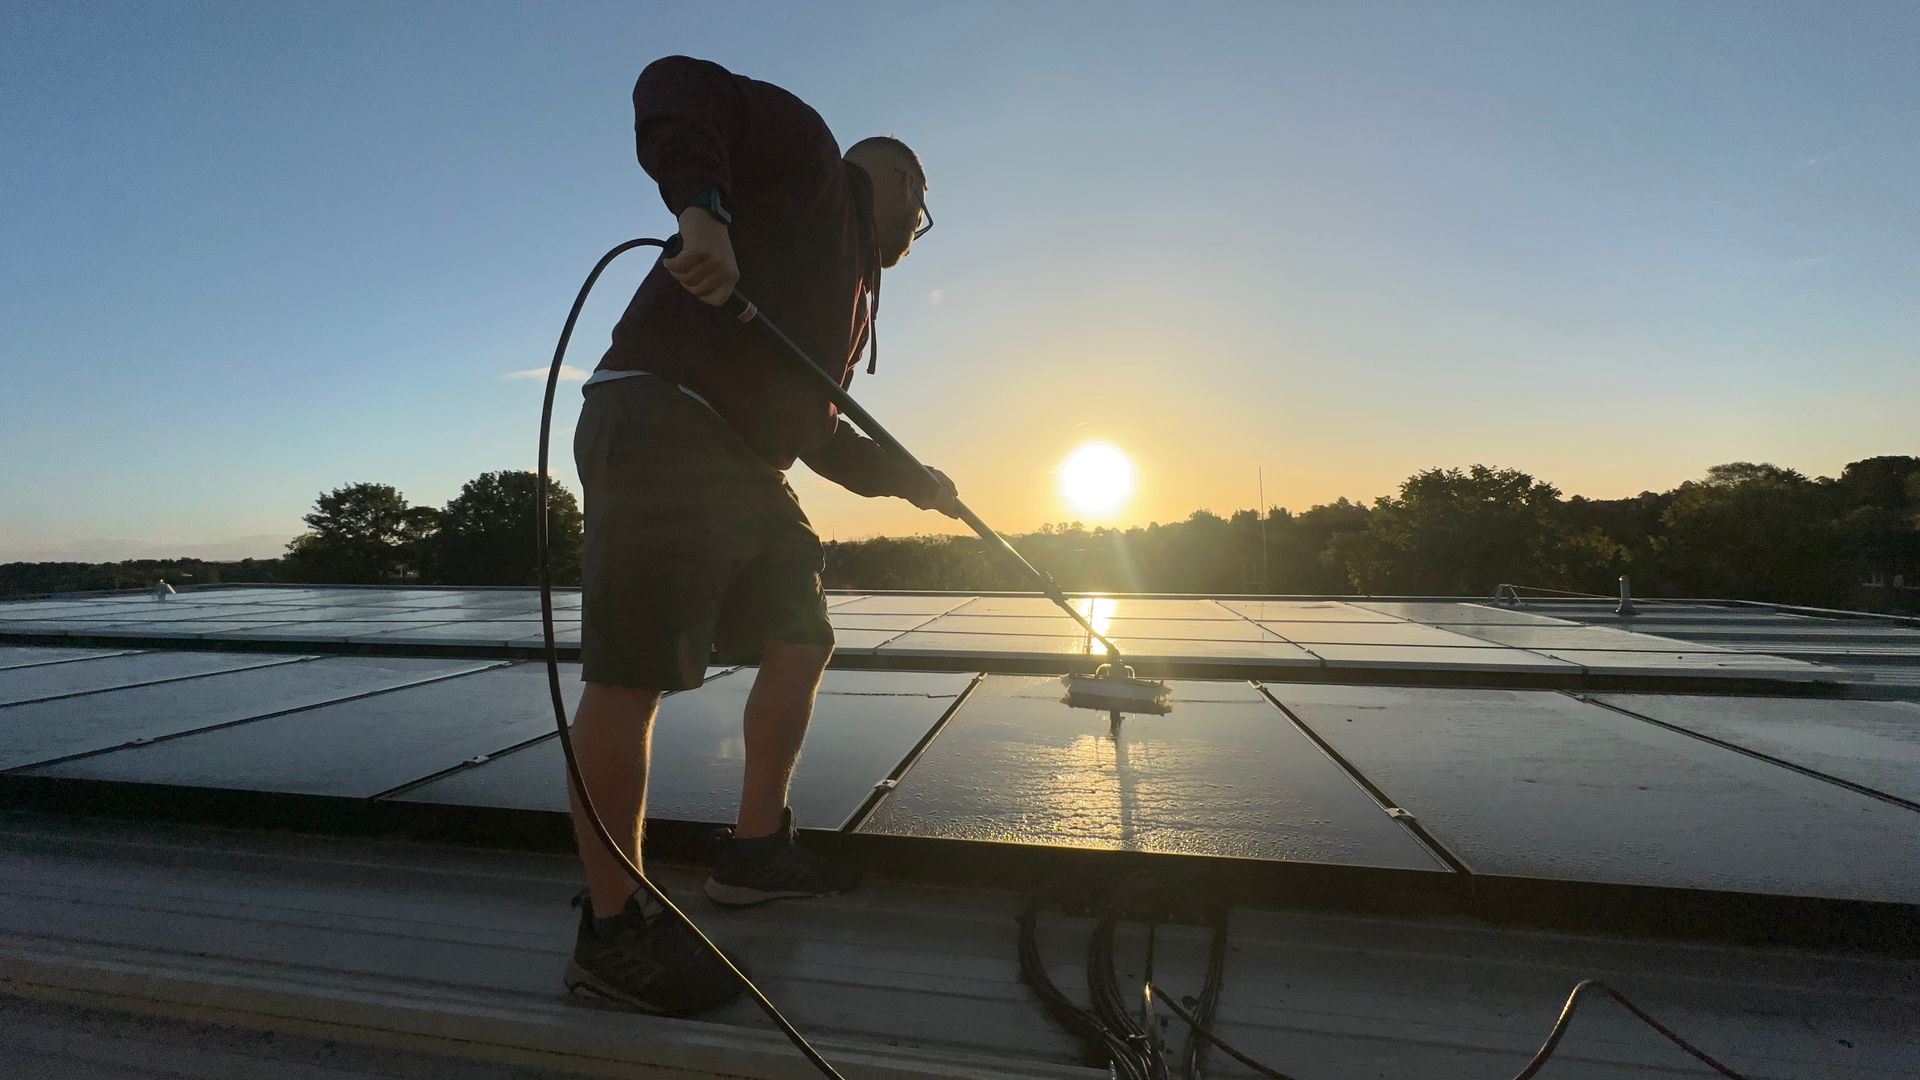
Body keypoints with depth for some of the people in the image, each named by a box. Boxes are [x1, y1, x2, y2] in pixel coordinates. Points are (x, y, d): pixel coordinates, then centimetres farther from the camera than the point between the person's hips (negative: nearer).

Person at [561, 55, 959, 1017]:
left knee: (800, 642, 12)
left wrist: (911, 480, 24)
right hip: (660, 424, -10)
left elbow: (816, 432, 30)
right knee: (631, 674, -9)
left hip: (744, 468, 10)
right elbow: (676, 86, -5)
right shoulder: (804, 154, 10)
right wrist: (703, 205, -23)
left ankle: (754, 853, 23)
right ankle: (612, 931, 0)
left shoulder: (851, 289, 30)